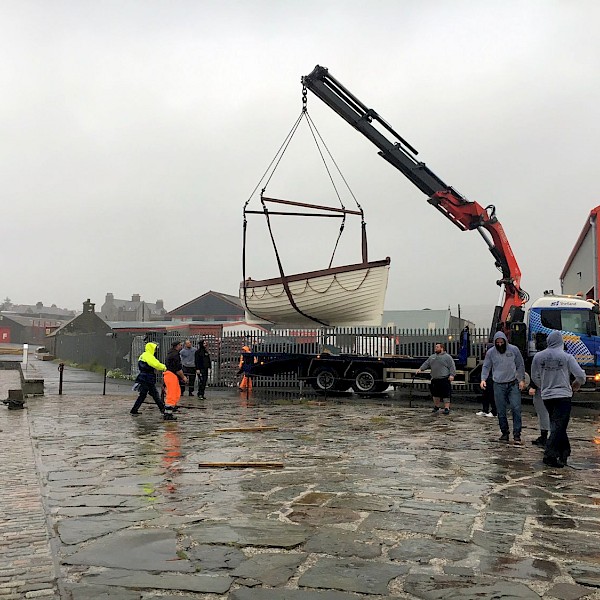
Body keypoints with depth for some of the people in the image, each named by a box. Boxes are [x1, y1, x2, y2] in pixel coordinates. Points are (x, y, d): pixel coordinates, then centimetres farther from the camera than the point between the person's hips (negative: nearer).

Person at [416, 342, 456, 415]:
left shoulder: (447, 357, -2)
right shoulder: (432, 357, 16)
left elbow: (452, 366, -7)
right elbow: (426, 364, 15)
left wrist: (452, 375, -18)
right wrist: (420, 369, 0)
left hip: (444, 379, -6)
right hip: (434, 379, 6)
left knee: (446, 394, -6)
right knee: (435, 394, 14)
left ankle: (447, 408, -1)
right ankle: (436, 406, 30)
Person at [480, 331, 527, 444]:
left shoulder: (514, 349, 0)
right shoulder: (490, 352, 1)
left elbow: (520, 365, 6)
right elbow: (486, 367, 5)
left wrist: (522, 380, -1)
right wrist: (483, 379, -10)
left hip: (513, 384, -1)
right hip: (499, 385, 1)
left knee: (516, 409, -9)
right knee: (501, 411, 5)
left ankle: (517, 435, -4)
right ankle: (505, 433, 19)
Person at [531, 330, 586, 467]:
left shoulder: (538, 357, 2)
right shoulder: (567, 357, -6)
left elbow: (535, 377, 10)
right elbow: (581, 375, -6)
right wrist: (575, 385, 15)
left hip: (546, 397, 4)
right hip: (563, 396, -4)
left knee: (557, 426, 17)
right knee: (559, 427, -3)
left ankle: (564, 452, 23)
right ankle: (549, 455, -9)